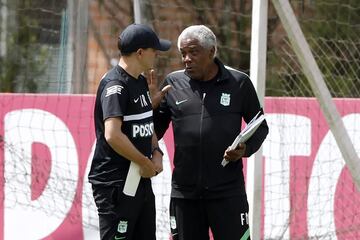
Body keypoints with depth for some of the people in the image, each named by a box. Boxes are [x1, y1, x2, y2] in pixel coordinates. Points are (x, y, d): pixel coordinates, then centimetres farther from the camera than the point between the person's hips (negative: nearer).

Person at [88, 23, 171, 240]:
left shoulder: (141, 81, 14)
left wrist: (157, 153, 6)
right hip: (115, 183, -10)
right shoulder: (115, 86, -17)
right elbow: (112, 135, -29)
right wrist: (145, 163, -18)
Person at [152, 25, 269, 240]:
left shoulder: (239, 83, 2)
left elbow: (260, 127, 11)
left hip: (227, 191, -2)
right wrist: (152, 103, -7)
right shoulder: (173, 84, 6)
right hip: (184, 192, 3)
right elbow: (156, 131, 11)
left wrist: (246, 149, -8)